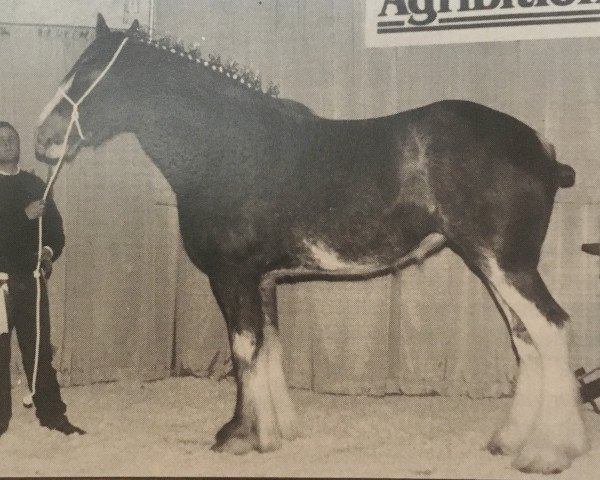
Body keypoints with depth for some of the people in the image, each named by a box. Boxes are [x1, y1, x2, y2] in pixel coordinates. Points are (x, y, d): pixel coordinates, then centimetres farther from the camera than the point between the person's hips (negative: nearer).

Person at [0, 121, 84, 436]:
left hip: (30, 279, 3)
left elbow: (55, 228, 12)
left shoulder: (35, 184, 14)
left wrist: (49, 251, -7)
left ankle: (52, 413, 9)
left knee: (39, 348, 4)